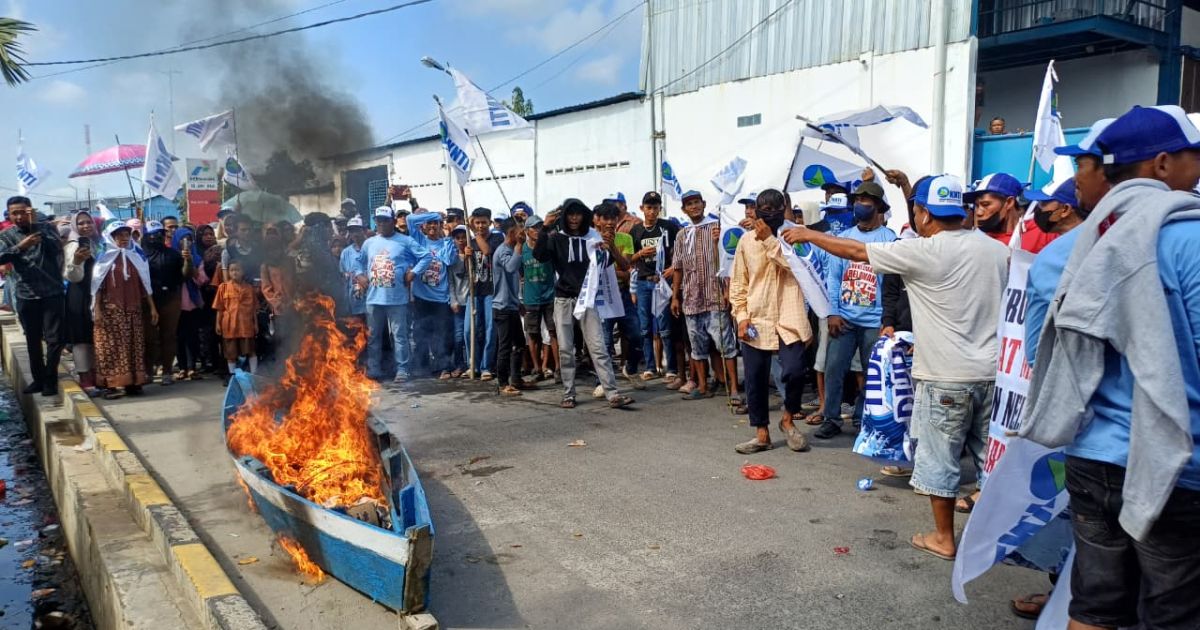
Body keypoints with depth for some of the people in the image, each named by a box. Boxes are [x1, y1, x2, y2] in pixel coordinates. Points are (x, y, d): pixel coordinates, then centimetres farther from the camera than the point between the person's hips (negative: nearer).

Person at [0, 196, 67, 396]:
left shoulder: (46, 228, 2)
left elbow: (58, 246, -16)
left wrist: (35, 224, -22)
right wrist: (20, 246, -28)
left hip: (52, 293, -2)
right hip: (26, 296, 2)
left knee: (55, 339, -3)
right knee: (33, 340, 12)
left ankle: (50, 380, 10)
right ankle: (38, 378, 24)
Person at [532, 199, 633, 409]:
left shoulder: (591, 236, 4)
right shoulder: (556, 238, 1)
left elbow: (603, 264, 7)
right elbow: (540, 255, -15)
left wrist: (607, 251, -14)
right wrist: (545, 228, -23)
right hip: (564, 299, 0)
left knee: (598, 347, -6)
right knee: (565, 349, 5)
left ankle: (613, 394, -9)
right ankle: (568, 395, 14)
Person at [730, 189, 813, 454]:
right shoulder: (746, 240, 6)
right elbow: (738, 282, 8)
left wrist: (770, 239, -15)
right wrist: (742, 316, -2)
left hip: (788, 319, -2)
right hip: (755, 320, 2)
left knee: (794, 371, -15)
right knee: (756, 379, 5)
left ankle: (788, 418, 14)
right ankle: (762, 434, 19)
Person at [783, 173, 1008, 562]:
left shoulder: (925, 252, -14)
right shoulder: (997, 249, 4)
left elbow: (855, 252, -6)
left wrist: (809, 235, 6)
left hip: (947, 376, -6)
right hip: (992, 371, 6)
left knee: (939, 457, 8)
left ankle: (943, 538, 19)